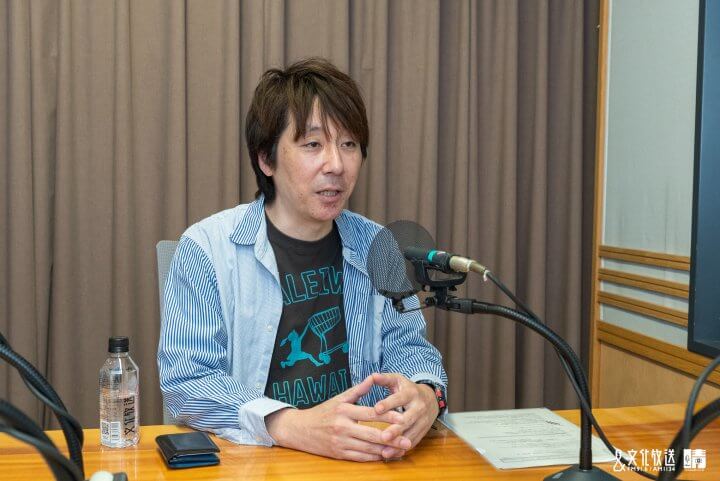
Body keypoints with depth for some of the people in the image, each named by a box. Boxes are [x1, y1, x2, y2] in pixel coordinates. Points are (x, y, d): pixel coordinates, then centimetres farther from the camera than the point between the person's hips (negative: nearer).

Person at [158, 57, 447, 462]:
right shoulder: (206, 248, -8)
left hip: (362, 457, 5)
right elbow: (185, 381, -12)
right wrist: (293, 427, -28)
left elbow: (406, 344, 9)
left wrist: (425, 394, -16)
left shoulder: (376, 246, 5)